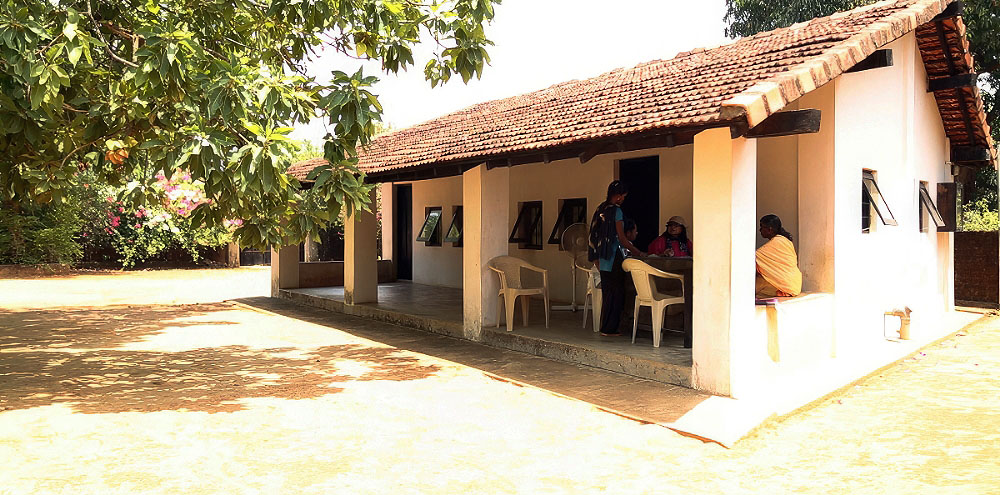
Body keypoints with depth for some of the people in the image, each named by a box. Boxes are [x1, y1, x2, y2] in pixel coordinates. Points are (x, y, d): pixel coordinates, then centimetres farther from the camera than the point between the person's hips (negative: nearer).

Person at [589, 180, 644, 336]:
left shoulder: (600, 209, 11)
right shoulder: (616, 211, -14)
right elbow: (621, 238, -14)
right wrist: (636, 252, -3)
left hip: (602, 257, 8)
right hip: (614, 257, -8)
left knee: (607, 292, 14)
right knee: (616, 293, 0)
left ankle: (605, 327, 19)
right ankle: (609, 329, 3)